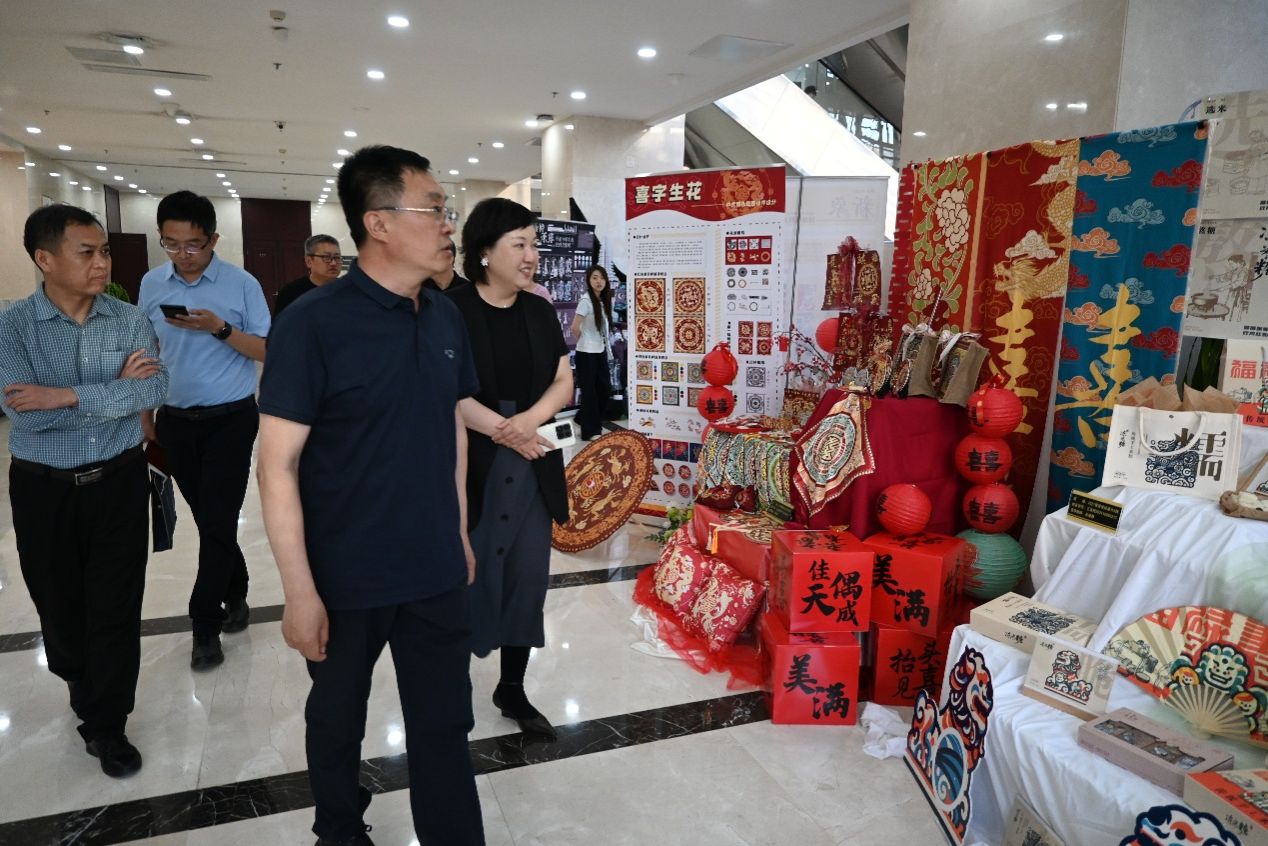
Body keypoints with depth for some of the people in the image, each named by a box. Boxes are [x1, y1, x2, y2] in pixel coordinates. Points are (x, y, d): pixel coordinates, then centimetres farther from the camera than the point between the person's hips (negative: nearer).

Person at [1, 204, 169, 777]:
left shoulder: (130, 320, -4)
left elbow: (155, 389, -18)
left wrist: (68, 394, -25)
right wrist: (116, 388, -18)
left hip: (119, 482, 0)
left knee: (116, 607, 5)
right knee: (60, 603, 17)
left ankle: (105, 725, 22)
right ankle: (83, 683, 46)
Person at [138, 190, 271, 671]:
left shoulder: (242, 284, -8)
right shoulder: (151, 284, 3)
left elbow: (267, 351, -8)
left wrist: (220, 329, -23)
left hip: (230, 419, -4)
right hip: (175, 420, 4)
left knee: (218, 522, -2)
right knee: (207, 520, 13)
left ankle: (205, 625, 11)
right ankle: (235, 595, 32)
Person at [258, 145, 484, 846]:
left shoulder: (446, 318, 1)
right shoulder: (314, 323, -16)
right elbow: (277, 464, -15)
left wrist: (460, 533, 11)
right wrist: (300, 590, -15)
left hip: (437, 571, 4)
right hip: (346, 576, -3)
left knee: (446, 725, 13)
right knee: (338, 719, 20)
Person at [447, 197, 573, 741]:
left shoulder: (539, 311, 8)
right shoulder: (452, 311, -8)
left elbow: (564, 383, 6)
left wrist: (528, 420, -12)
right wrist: (503, 430, -18)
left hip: (532, 467, 5)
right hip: (470, 466, -5)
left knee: (528, 578, 10)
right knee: (468, 578, 5)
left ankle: (513, 690, 26)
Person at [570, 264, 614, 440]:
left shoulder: (603, 300, 6)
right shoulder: (586, 300, -17)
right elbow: (575, 328, -19)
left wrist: (602, 344, 6)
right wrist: (584, 341, -2)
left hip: (600, 351, 8)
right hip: (587, 353, -8)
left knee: (604, 387, 12)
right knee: (590, 391, 1)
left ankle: (583, 418, 30)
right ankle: (590, 431, 11)